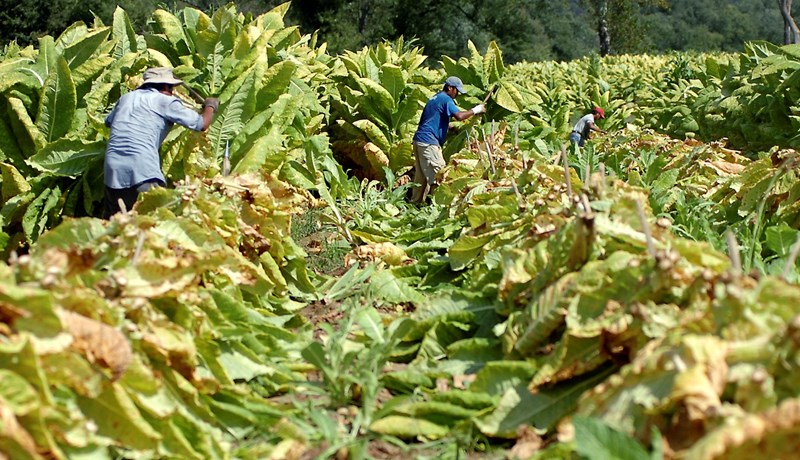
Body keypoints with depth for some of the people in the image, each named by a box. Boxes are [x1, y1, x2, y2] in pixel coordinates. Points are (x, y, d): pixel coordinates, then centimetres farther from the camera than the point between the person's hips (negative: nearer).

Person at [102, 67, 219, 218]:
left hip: (112, 170, 6)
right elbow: (201, 124, 4)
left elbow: (108, 121, 38)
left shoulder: (126, 98, 20)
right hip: (142, 171, -6)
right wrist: (210, 106, 24)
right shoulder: (165, 101, 4)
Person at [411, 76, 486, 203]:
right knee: (438, 174, -10)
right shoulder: (445, 99, -8)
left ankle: (416, 201, 16)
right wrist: (475, 110, -9)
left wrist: (451, 126, 23)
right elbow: (459, 116, -21)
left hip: (419, 139, 10)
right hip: (429, 141, -10)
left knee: (421, 174, 13)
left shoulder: (435, 98, 22)